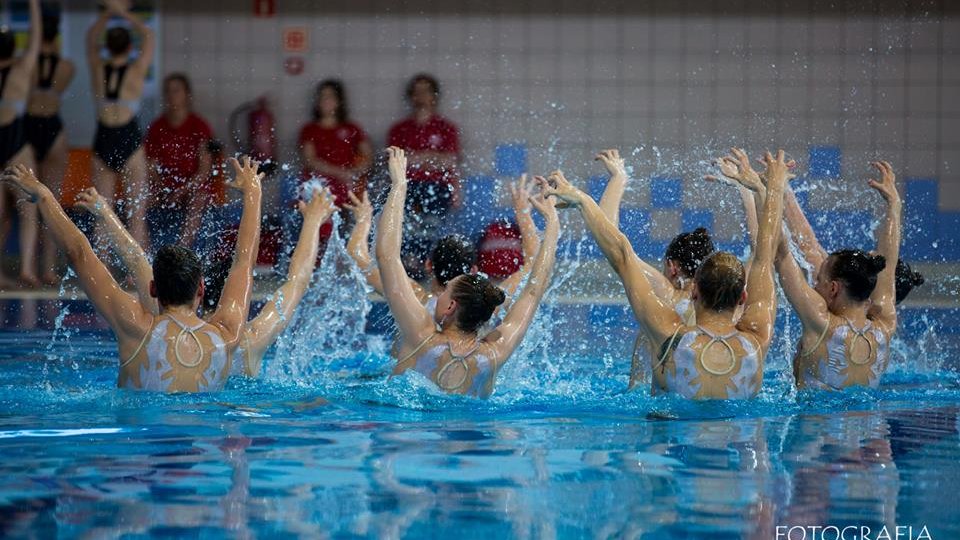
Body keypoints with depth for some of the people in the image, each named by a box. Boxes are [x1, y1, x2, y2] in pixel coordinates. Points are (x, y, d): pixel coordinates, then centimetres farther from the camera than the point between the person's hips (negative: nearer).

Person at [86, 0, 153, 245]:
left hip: (102, 142, 3)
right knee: (136, 213, -1)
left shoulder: (98, 68, 1)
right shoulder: (136, 71, -5)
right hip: (129, 141, -3)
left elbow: (91, 38, 21)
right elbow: (148, 35, 10)